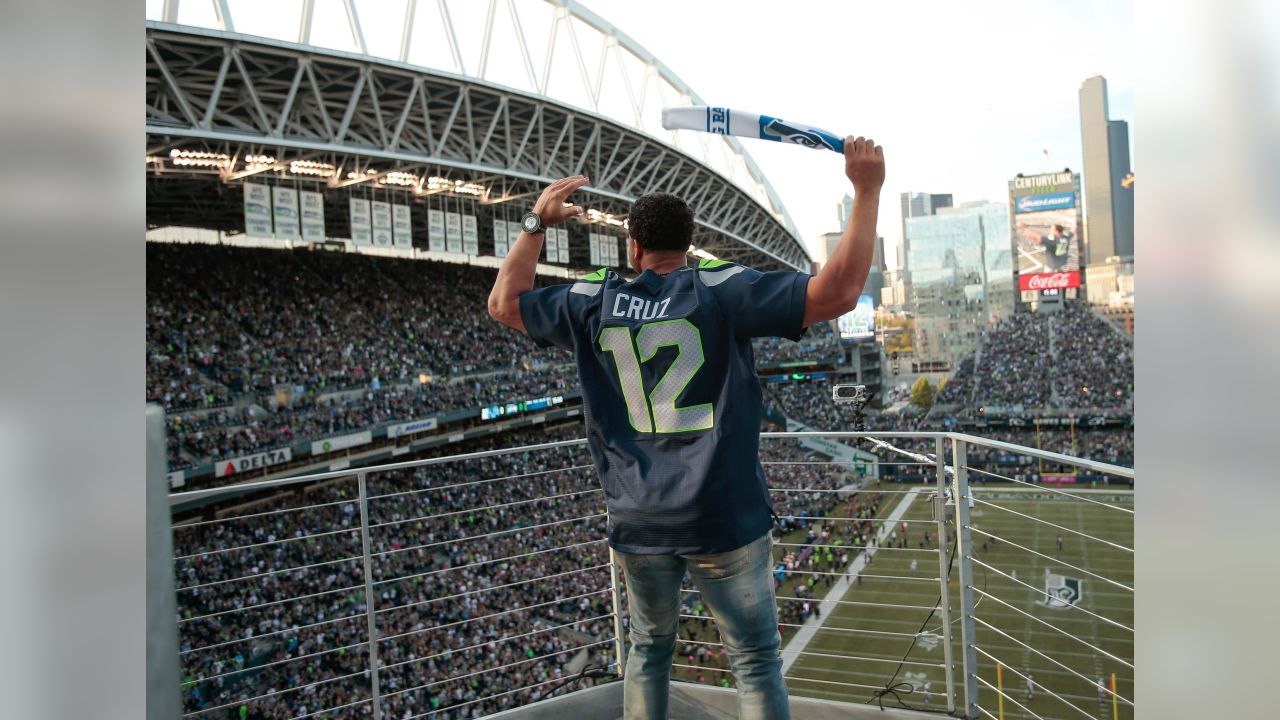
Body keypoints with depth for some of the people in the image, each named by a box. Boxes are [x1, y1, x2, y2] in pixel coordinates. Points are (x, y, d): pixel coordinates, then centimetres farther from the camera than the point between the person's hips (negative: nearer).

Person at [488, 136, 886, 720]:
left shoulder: (592, 303, 1)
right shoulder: (721, 289, -8)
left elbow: (504, 303, 17)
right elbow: (838, 292, -14)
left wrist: (536, 221, 23)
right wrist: (867, 191, -7)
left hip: (637, 522, 4)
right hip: (724, 519, -3)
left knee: (649, 651, 23)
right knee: (755, 660, 10)